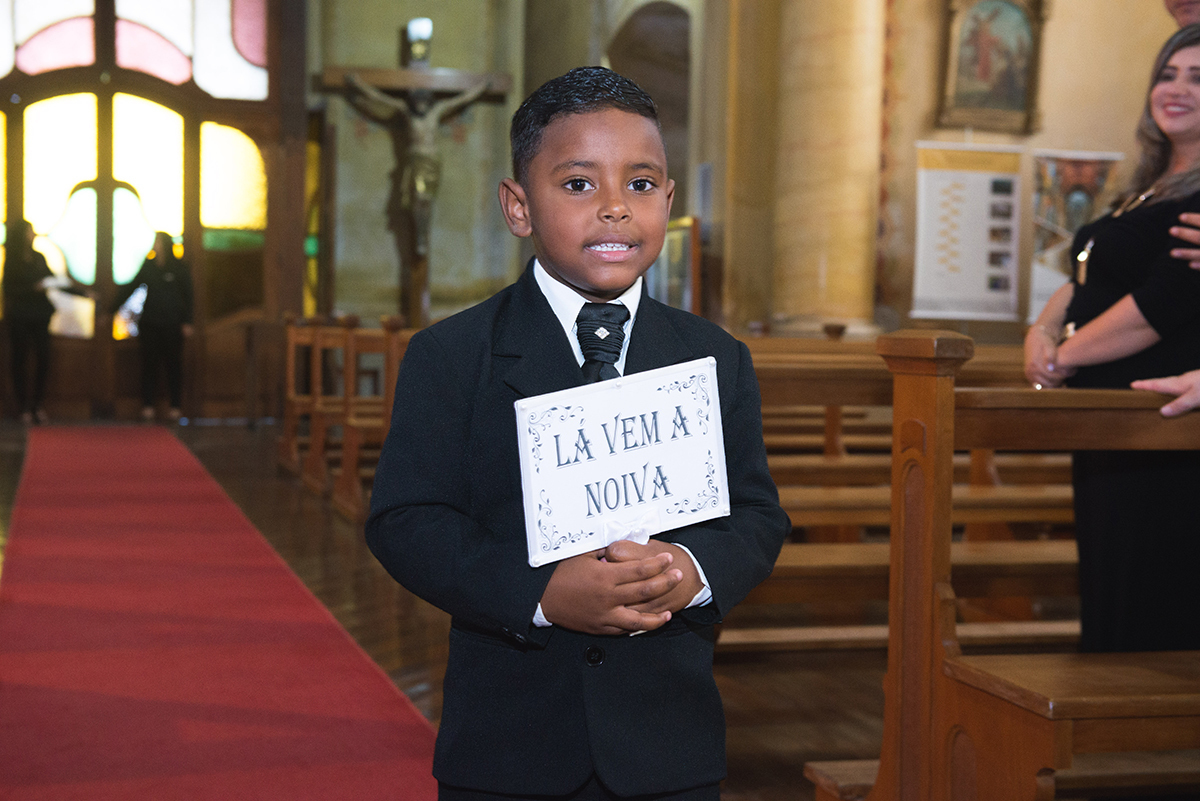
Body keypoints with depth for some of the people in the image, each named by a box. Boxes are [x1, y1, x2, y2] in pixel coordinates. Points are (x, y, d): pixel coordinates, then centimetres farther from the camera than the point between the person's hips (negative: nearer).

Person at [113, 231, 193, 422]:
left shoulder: (179, 268, -2)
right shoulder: (148, 266, 9)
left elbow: (188, 295, -1)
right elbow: (130, 287, 14)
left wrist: (187, 322, -6)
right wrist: (113, 308, 9)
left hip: (172, 323, -3)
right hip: (150, 321, 3)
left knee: (173, 364, 0)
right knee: (149, 363, 1)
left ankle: (175, 406, 6)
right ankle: (148, 405, 5)